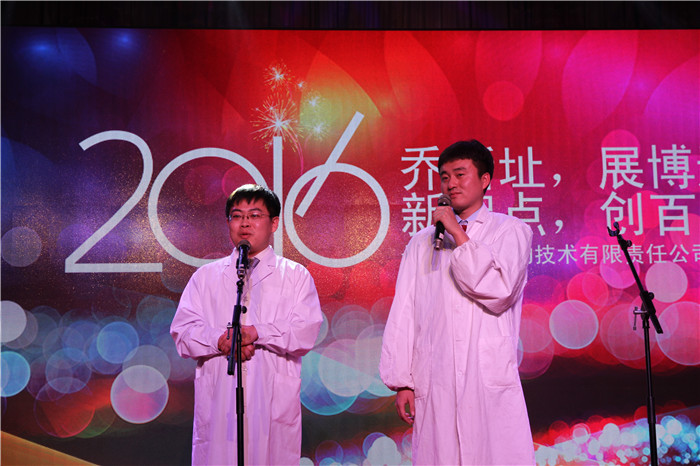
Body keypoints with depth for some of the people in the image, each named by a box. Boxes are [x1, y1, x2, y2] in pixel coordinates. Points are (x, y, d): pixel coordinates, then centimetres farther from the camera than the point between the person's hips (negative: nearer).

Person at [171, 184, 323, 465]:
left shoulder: (295, 276, 9)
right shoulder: (205, 276, 16)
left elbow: (306, 332, -4)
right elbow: (183, 331, 5)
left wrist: (256, 332, -15)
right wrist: (220, 341, -13)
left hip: (274, 400, -1)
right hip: (217, 397, 2)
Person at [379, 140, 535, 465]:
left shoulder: (511, 230, 9)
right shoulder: (421, 243, 16)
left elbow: (499, 291, -8)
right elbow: (402, 316, 12)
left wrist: (458, 235, -6)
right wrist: (402, 382, 5)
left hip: (492, 383, -2)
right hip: (434, 386, 2)